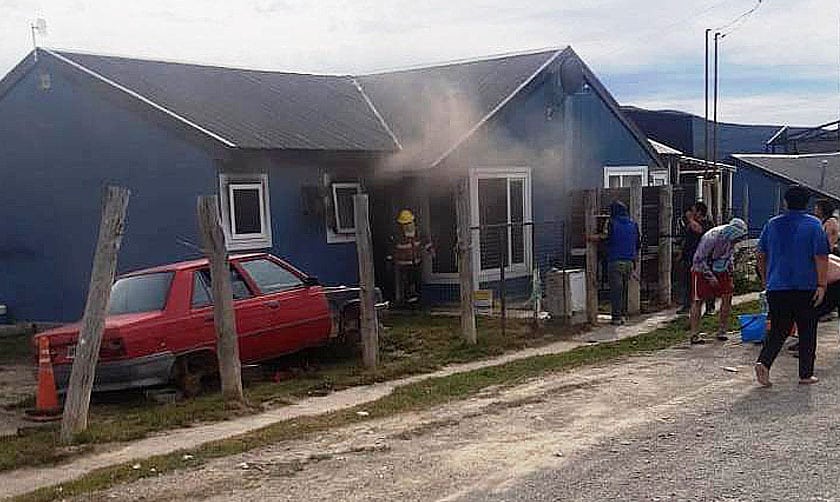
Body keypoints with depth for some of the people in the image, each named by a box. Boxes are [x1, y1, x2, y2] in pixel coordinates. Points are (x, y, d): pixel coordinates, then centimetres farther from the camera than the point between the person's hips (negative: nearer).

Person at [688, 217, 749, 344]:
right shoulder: (711, 238, -28)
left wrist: (730, 276, 9)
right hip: (702, 271, -7)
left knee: (727, 296, -3)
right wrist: (710, 277, -20)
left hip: (720, 272, 7)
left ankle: (722, 332, 5)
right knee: (698, 301, -4)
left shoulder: (730, 240, -6)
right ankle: (694, 335, 0)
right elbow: (698, 260, -23)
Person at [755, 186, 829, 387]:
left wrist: (765, 280, 22)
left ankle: (763, 362, -12)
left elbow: (761, 255, 12)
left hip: (776, 287, 3)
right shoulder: (814, 225, -3)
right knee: (807, 332, 9)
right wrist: (822, 285, -9)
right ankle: (806, 374, 13)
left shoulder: (772, 224, 7)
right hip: (806, 288, -3)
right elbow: (821, 257, -10)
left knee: (778, 330, 9)